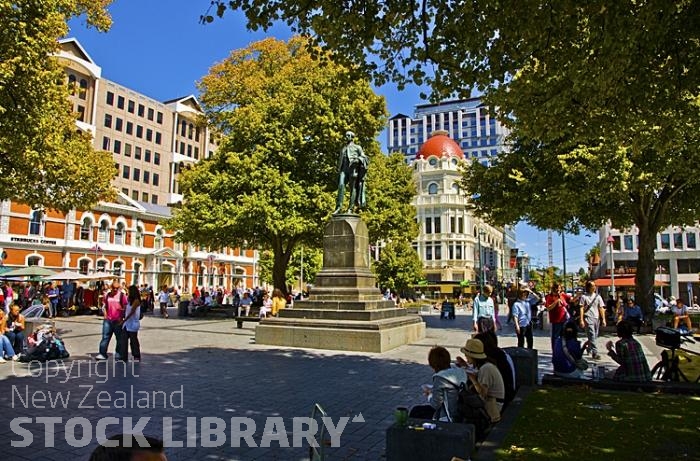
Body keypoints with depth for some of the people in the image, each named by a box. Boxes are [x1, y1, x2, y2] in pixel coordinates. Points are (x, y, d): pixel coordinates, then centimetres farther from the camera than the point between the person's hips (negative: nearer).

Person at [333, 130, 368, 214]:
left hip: (353, 168, -3)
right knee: (341, 185, -17)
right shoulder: (343, 149, 30)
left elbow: (364, 158, 7)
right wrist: (339, 171, 14)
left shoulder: (357, 147, 18)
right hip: (344, 169, 3)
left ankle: (350, 209, -12)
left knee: (353, 188, -10)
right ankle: (338, 207, -23)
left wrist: (358, 159, -13)